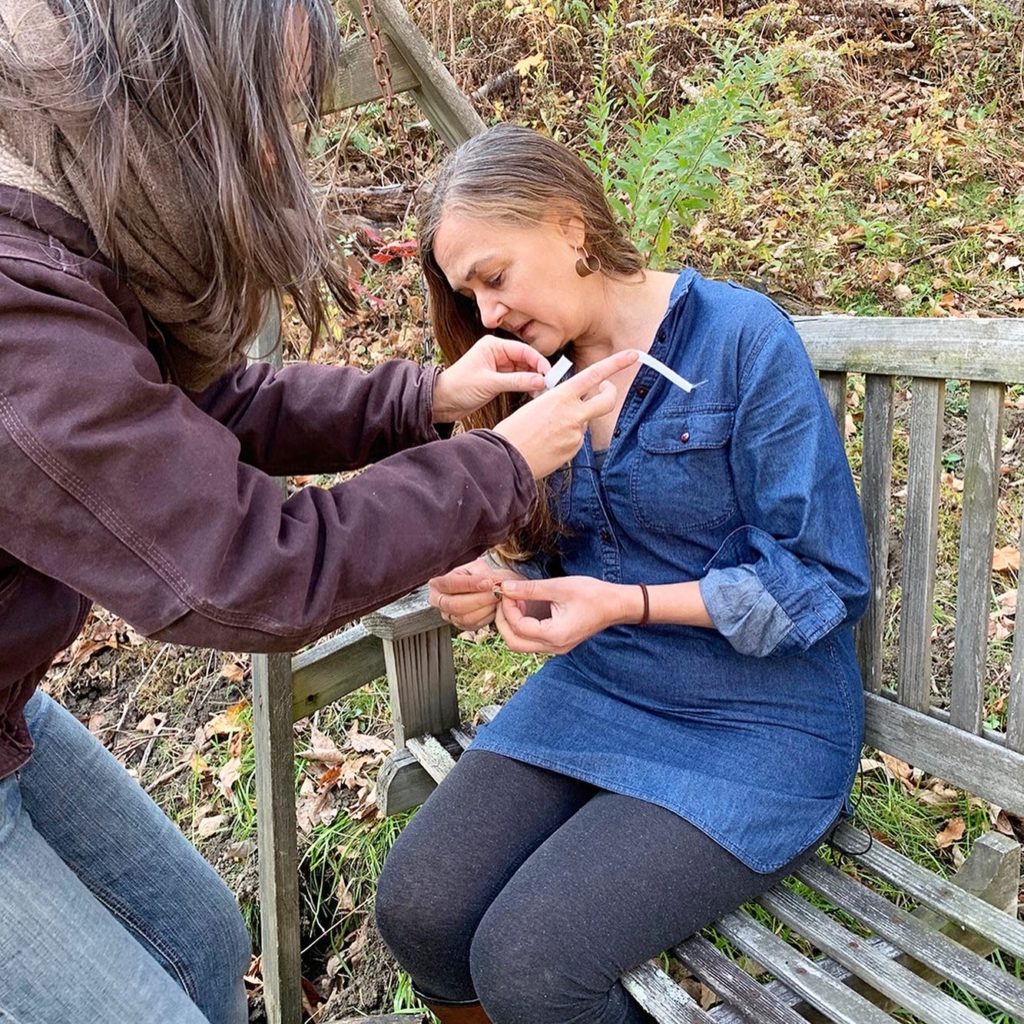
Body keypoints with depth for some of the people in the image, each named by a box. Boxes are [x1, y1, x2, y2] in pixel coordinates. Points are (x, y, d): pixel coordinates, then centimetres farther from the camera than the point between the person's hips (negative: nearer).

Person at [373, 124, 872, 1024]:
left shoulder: (743, 339, -14)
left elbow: (826, 580, -14)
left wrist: (623, 605, -22)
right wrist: (492, 586, -9)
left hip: (755, 724, -5)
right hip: (591, 692, 6)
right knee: (416, 910, -10)